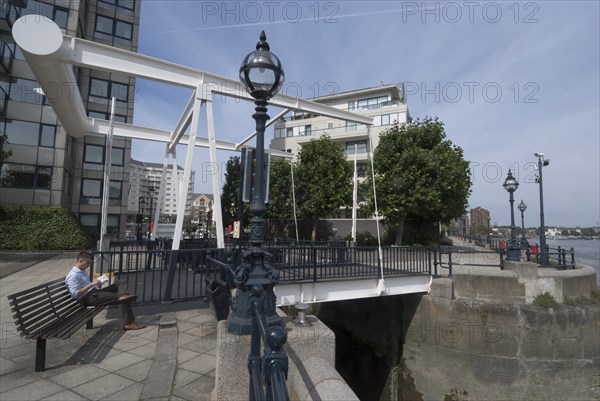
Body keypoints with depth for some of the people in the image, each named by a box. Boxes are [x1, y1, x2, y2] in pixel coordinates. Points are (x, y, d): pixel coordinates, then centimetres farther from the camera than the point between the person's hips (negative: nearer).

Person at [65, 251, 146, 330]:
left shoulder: (82, 271, 20)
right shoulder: (73, 275, -11)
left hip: (94, 293, 10)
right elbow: (75, 294, -22)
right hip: (88, 298, -10)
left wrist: (95, 285, 10)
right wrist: (91, 284, -24)